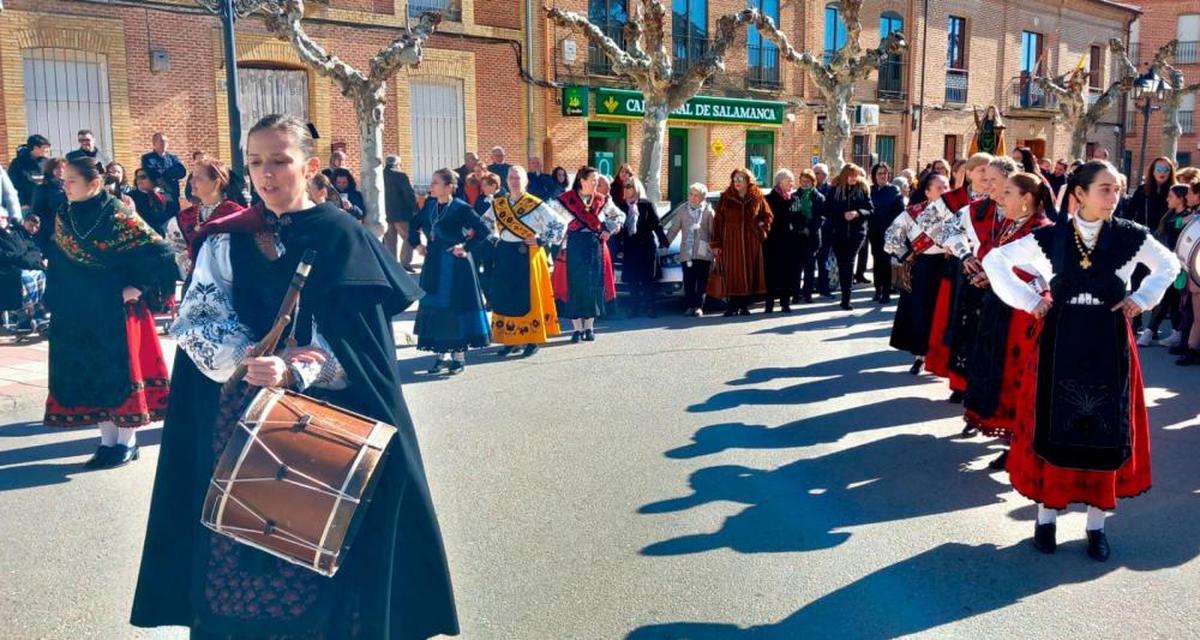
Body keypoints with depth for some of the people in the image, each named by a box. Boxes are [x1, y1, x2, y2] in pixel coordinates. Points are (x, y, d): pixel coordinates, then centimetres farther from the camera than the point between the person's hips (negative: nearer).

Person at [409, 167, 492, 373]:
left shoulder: (461, 208, -12)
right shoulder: (429, 205, 6)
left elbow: (483, 230, -18)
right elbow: (414, 225, 22)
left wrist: (466, 247, -16)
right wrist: (416, 244, 10)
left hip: (455, 266, -6)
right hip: (433, 265, 6)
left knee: (456, 309, 0)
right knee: (434, 309, 9)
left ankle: (459, 355, 12)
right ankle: (442, 354, 20)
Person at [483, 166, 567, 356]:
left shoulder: (535, 205, -10)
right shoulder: (498, 204, 6)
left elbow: (560, 224, -10)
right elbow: (486, 221, 25)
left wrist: (542, 242, -11)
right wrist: (495, 238, 11)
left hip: (527, 256, -5)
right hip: (505, 256, 5)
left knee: (529, 296, 0)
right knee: (504, 296, 6)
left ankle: (533, 340, 10)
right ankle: (510, 339, 17)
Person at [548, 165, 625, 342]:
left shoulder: (602, 200, 4)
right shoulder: (566, 199, -4)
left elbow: (620, 216, 16)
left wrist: (609, 230, 2)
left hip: (596, 246, 2)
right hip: (574, 246, -2)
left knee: (594, 286, 4)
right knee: (574, 286, -1)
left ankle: (589, 327, 14)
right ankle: (577, 328, 6)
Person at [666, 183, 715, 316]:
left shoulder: (708, 211, 2)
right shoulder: (682, 210, 8)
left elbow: (713, 232, 0)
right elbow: (674, 229, 8)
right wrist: (665, 243, -1)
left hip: (703, 252, -1)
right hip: (687, 253, 2)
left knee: (702, 282, 0)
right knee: (688, 282, 0)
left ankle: (699, 307, 4)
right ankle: (689, 306, 4)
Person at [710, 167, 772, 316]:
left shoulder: (757, 197, 4)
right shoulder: (726, 198, 2)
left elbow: (767, 215, 14)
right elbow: (718, 220, 0)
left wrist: (762, 230, -1)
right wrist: (716, 243, -5)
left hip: (751, 242, 1)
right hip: (731, 241, -1)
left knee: (750, 273, 4)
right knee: (733, 274, -2)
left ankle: (745, 306, 13)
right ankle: (733, 306, 4)